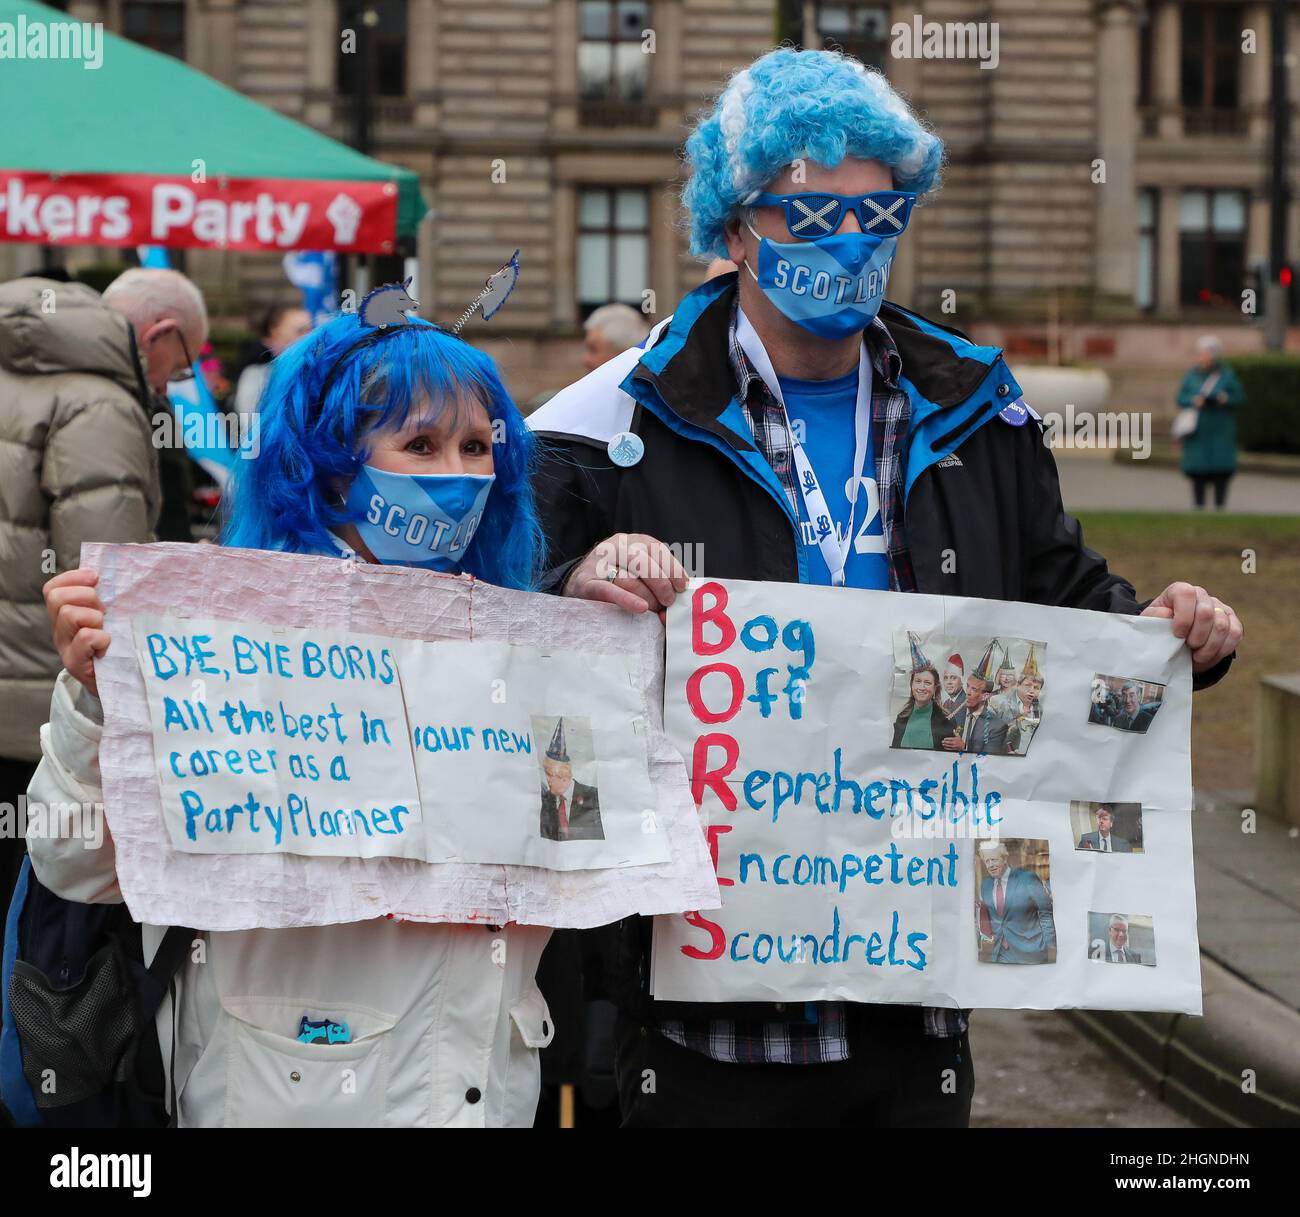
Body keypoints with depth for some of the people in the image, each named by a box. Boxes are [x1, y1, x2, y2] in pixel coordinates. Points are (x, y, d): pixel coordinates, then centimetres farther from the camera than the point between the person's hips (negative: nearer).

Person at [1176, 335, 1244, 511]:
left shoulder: (1227, 376, 2)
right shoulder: (1191, 375, 8)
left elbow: (1240, 399, 2)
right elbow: (1181, 399, 5)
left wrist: (1226, 399, -17)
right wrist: (1194, 401, -14)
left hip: (1220, 432, -2)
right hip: (1197, 430, 2)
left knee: (1221, 470, -5)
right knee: (1197, 471, -1)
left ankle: (1220, 505, 0)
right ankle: (1199, 505, 6)